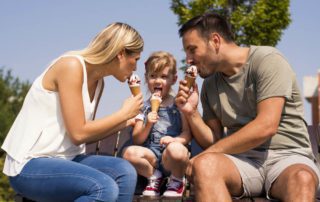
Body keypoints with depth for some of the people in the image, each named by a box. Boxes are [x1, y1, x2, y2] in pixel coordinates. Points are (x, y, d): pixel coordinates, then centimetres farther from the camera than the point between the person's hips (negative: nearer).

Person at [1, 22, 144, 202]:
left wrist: (125, 122, 6)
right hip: (29, 165, -8)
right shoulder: (71, 66, -16)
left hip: (64, 159, 8)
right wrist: (124, 113, -10)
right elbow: (78, 134, -19)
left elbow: (86, 135, 8)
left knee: (124, 172, -13)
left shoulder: (98, 82, 10)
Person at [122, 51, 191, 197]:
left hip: (171, 158, -2)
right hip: (152, 155, 2)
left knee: (175, 149, -38)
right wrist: (147, 125, -11)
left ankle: (177, 180, -4)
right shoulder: (143, 107, 12)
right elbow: (137, 140, 7)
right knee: (129, 152, -29)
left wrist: (175, 140, -22)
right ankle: (154, 177, 2)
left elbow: (188, 133, -1)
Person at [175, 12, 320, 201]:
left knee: (302, 179, -39)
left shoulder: (268, 60, -5)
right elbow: (214, 142, 16)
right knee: (204, 165, -29)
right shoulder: (210, 85, 14)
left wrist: (209, 152, -11)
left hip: (288, 156, -4)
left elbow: (266, 127, -17)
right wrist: (191, 113, -2)